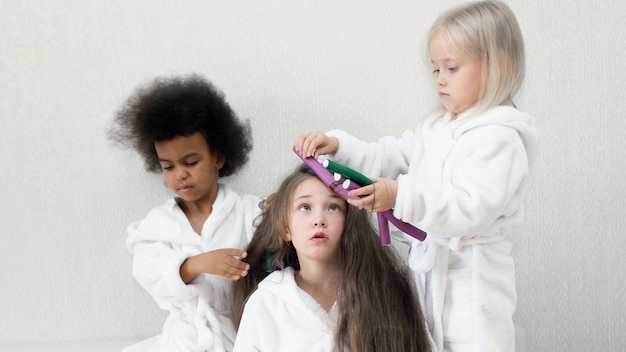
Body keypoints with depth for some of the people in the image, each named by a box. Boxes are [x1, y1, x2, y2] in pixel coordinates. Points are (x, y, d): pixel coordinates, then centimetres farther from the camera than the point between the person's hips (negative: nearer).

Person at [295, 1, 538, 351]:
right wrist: (337, 145, 0)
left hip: (471, 283, -8)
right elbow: (386, 158, 15)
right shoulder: (437, 129, 13)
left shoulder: (500, 138, -14)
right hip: (428, 272, 8)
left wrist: (401, 196, -35)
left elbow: (473, 207, -25)